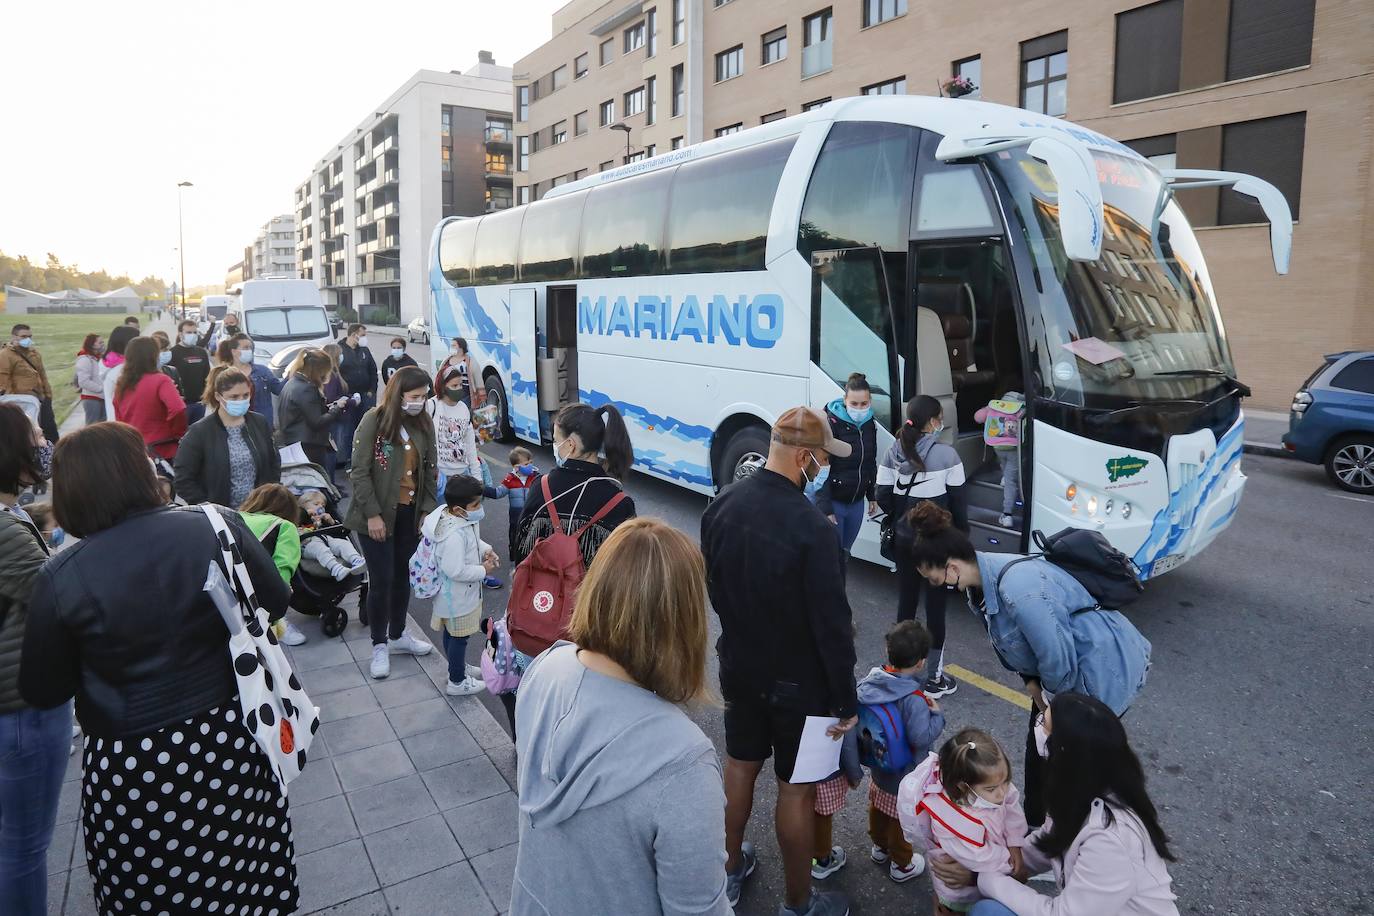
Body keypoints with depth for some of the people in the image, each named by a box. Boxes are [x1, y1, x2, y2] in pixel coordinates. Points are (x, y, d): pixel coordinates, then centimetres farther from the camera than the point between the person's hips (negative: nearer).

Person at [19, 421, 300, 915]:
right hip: (230, 744, 1)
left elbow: (42, 692, -2)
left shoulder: (61, 578, -14)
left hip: (130, 770, -1)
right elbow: (275, 603, 2)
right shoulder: (219, 526, -12)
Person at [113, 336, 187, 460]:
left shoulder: (121, 385, 6)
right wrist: (179, 434, -12)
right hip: (162, 451, -6)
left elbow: (119, 421, 13)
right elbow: (178, 409, -28)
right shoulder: (160, 380, -13)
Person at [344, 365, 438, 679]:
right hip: (379, 514, -5)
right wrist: (372, 514, -16)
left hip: (410, 512, 5)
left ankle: (397, 634, 32)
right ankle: (379, 645, 16)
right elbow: (360, 472, -13)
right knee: (381, 579, 1)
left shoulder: (423, 424, 2)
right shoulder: (374, 421, -13)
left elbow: (429, 470, 7)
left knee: (403, 575, 15)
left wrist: (428, 509, 0)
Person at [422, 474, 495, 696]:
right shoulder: (454, 535, -35)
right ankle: (457, 682, 24)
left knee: (452, 633, 27)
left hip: (462, 592, 9)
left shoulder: (464, 519, -5)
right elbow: (456, 570, -33)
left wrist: (485, 549, -3)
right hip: (456, 596, -9)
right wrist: (483, 570, -21)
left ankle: (459, 666, 45)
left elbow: (473, 540, 15)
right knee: (458, 636, 7)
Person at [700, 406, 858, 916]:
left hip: (739, 667, 6)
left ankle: (731, 871, 43)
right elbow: (832, 623, -22)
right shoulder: (812, 528, -28)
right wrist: (846, 699, -11)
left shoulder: (723, 506, -7)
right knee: (797, 788, 11)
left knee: (739, 765, 23)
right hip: (797, 682, -6)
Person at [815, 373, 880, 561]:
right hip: (834, 501, -6)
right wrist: (825, 508, -21)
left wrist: (872, 496, 15)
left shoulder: (870, 424, 4)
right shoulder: (831, 423, -16)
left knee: (844, 554, 16)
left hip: (857, 502, 6)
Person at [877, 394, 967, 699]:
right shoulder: (946, 454, -14)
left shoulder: (894, 453, -3)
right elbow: (957, 502, -9)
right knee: (935, 605, 6)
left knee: (906, 602, 15)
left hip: (904, 540, 4)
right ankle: (934, 678, 14)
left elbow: (883, 497, -3)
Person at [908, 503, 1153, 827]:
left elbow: (1058, 658, -28)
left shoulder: (1018, 590, -36)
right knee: (1039, 745, 19)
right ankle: (1034, 826, 39)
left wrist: (1051, 695, -9)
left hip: (1104, 668, -9)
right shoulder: (981, 584, -5)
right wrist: (1032, 684, 0)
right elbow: (1009, 639, 10)